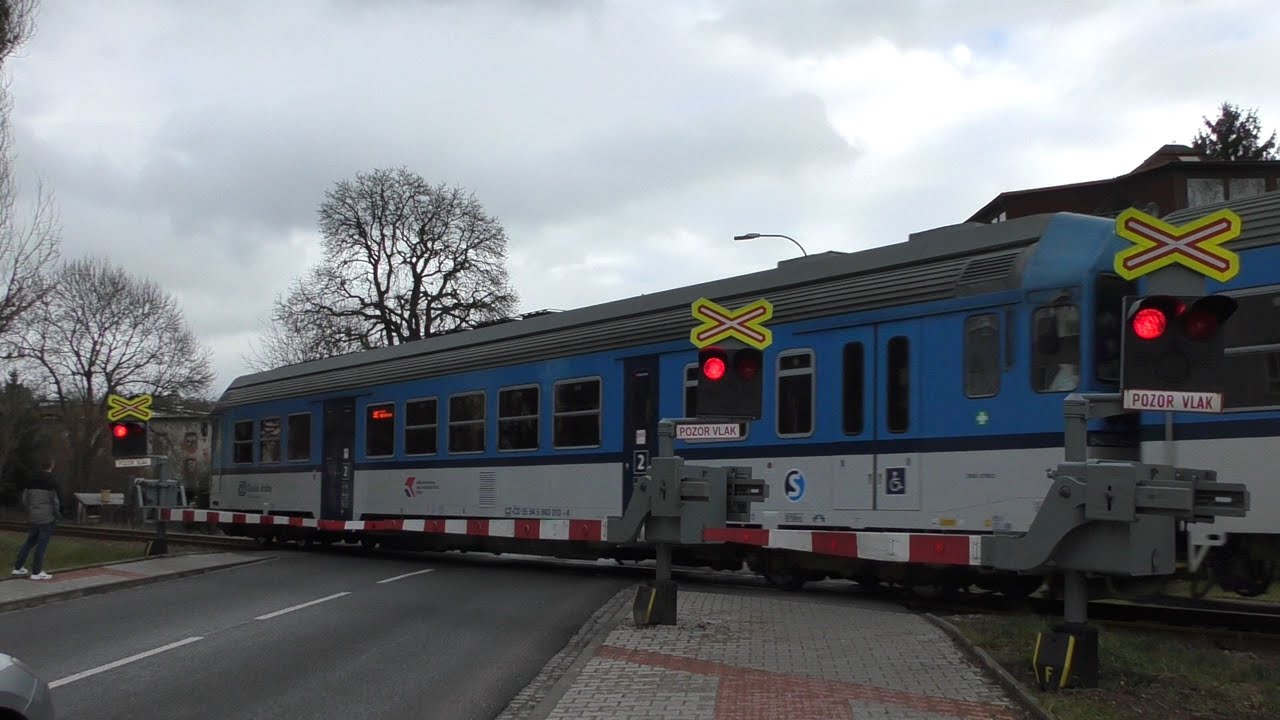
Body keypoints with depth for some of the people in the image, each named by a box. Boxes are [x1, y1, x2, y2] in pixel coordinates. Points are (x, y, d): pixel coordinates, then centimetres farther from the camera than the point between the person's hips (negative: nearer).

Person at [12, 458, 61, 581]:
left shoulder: (33, 480, 8)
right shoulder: (52, 481, -11)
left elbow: (25, 498, 13)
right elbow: (55, 500, -13)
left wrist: (29, 512, 23)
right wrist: (58, 515, -1)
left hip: (33, 516, 6)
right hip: (47, 517, -6)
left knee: (30, 542, 18)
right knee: (42, 544, -2)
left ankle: (18, 567, 21)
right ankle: (37, 572, 0)